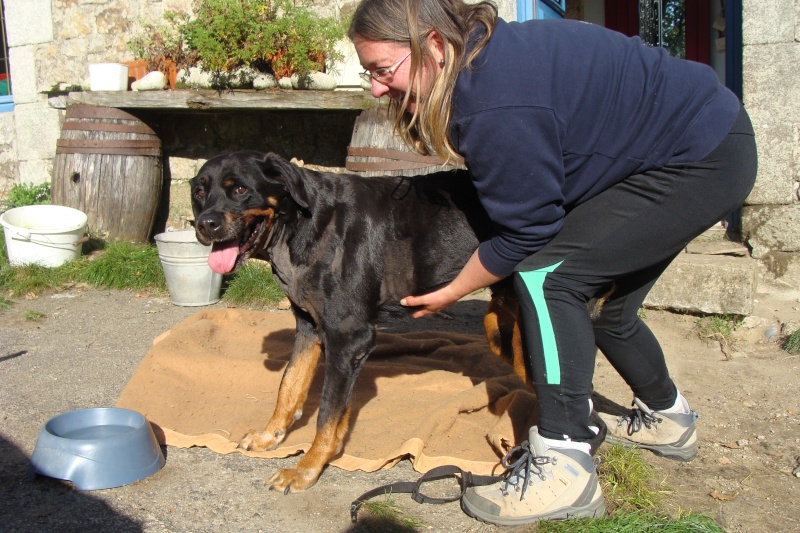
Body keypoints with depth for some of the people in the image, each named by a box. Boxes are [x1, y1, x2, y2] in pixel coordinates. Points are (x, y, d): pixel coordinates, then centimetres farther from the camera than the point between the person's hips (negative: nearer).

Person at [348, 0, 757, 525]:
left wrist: (451, 293, -6)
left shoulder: (499, 107, -30)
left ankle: (566, 469, -14)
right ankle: (667, 420, 41)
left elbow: (525, 233, -20)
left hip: (707, 160, -10)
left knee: (548, 276, -18)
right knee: (607, 296, 18)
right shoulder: (482, 55, -1)